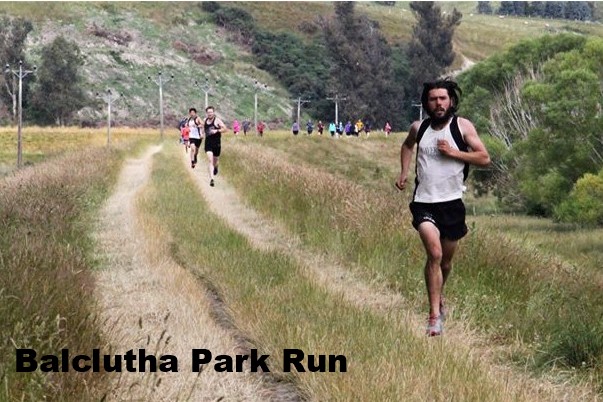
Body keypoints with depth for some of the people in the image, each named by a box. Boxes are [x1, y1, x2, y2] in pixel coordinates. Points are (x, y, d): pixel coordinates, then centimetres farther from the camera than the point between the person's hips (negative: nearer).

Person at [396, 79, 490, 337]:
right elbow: (407, 146, 27)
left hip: (452, 202, 1)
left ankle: (438, 298, 44)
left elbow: (485, 158, -6)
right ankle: (435, 315, -20)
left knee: (446, 260, 15)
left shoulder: (463, 126, -2)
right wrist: (404, 173, 14)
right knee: (434, 253, -21)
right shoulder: (418, 128, 4)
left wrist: (454, 152, -15)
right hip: (424, 202, -1)